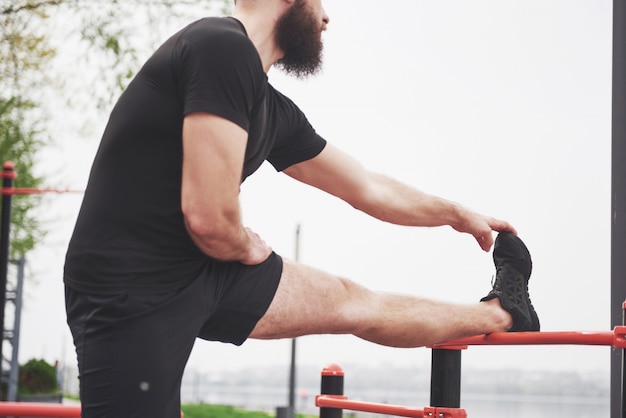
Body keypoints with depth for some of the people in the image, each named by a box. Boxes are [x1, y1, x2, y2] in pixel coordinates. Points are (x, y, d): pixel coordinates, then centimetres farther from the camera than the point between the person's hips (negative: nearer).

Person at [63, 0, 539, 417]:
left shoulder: (276, 112, 10)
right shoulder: (225, 48, -20)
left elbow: (368, 189, 24)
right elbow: (210, 217, -26)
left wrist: (459, 215, 36)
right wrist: (248, 248, -3)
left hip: (200, 275, 9)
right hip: (130, 287, -9)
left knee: (352, 303, 19)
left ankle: (500, 313, 38)